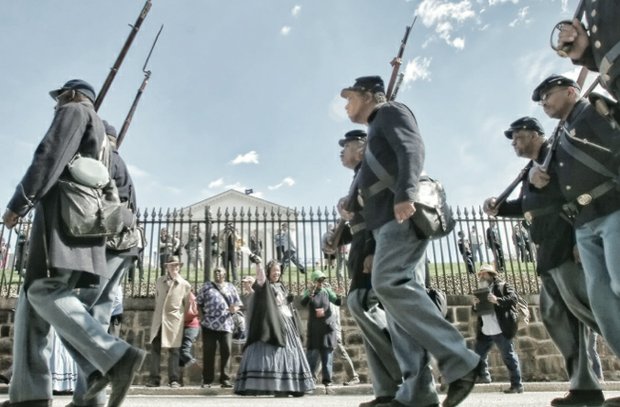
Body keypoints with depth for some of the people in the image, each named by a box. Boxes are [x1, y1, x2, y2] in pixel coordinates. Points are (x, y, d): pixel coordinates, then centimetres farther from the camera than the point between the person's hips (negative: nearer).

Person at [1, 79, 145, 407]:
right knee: (32, 299, 4)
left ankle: (116, 357, -30)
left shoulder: (75, 111, 8)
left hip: (65, 214, -9)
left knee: (45, 291, -18)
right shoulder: (100, 134, 34)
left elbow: (50, 157, -9)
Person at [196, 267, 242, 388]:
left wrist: (234, 309, -9)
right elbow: (198, 302, 12)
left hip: (226, 324, 1)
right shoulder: (207, 286, 13)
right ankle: (207, 380, 10)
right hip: (209, 324, 0)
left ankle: (225, 379, 2)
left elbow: (237, 304, 13)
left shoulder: (230, 287, 15)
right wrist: (202, 314, 0)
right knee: (208, 352, 2)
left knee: (226, 352, -4)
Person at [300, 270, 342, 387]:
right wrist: (310, 293, -28)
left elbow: (338, 302, -1)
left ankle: (327, 378, 12)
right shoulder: (308, 291, 0)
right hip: (314, 328, -2)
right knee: (313, 353, -2)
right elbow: (302, 304, -15)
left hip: (328, 326, 2)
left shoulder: (327, 291, 4)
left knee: (327, 353, 4)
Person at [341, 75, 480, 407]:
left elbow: (412, 148, -12)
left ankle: (458, 360, -19)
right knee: (399, 290, -2)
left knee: (388, 282, -23)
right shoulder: (376, 130, 33)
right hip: (388, 218, 9)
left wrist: (405, 193, -26)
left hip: (402, 212, -9)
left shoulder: (391, 112, 7)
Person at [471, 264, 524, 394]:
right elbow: (476, 312, 18)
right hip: (484, 331, 7)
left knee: (508, 357, -2)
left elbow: (513, 299, -15)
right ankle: (483, 375, 32)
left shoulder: (503, 286, 0)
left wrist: (497, 300, -27)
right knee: (477, 354, 13)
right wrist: (475, 305, -5)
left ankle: (517, 384, 5)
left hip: (500, 330, -7)